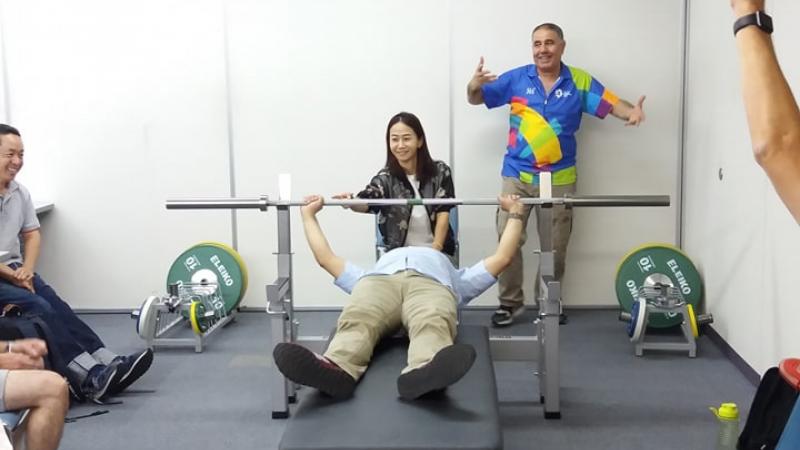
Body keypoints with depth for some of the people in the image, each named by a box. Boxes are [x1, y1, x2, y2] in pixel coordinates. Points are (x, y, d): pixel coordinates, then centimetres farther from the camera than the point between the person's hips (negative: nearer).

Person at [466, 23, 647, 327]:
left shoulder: (580, 81, 0)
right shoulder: (516, 79, -1)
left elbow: (611, 104, -4)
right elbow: (476, 99, 0)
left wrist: (633, 111, -27)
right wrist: (474, 86, -25)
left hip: (559, 178, 1)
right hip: (517, 176, 0)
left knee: (555, 247, 10)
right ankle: (510, 302, 12)